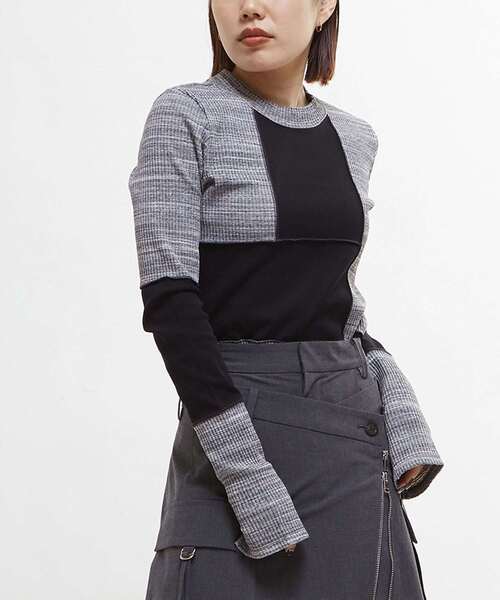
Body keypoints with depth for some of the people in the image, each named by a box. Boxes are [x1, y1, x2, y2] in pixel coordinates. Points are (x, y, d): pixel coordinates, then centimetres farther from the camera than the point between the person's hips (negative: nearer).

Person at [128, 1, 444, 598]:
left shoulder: (355, 138, 10)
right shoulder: (185, 116, -6)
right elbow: (168, 300, -14)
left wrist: (397, 404, 2)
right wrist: (248, 469, -21)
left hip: (355, 426, 5)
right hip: (240, 416, -5)